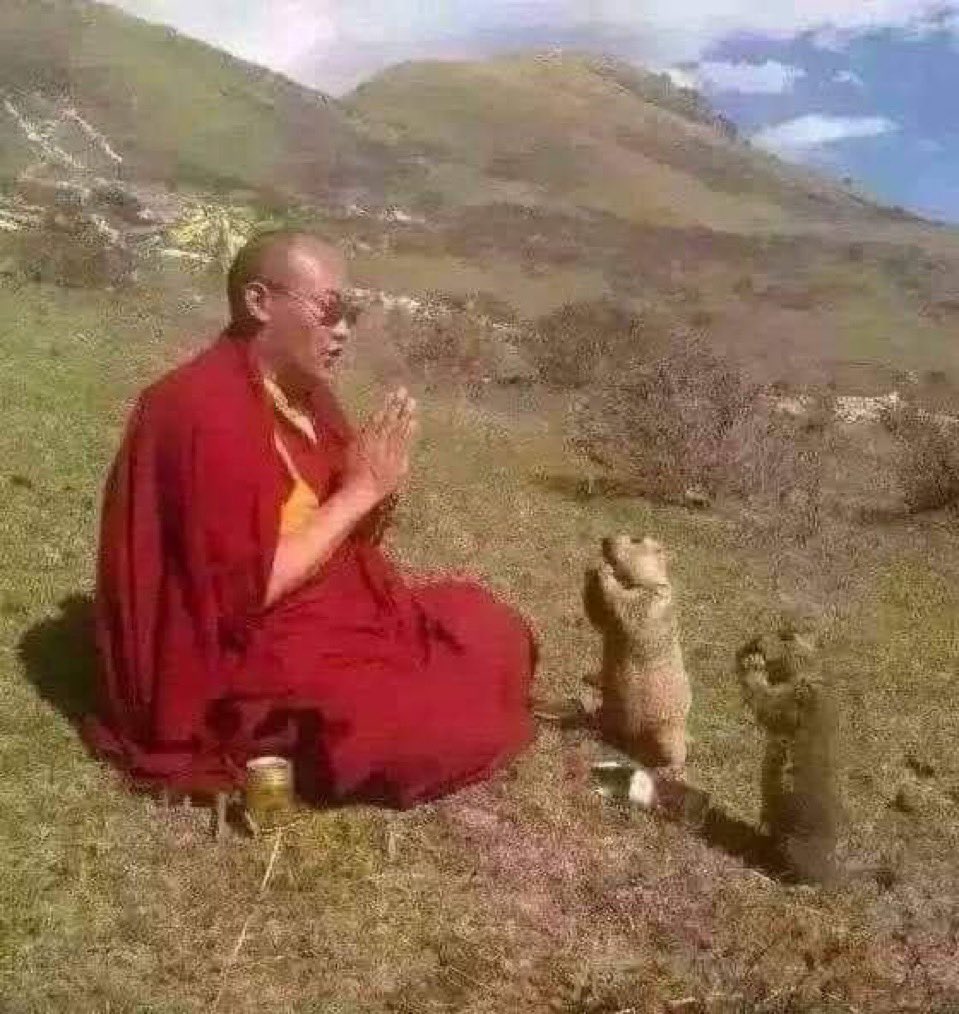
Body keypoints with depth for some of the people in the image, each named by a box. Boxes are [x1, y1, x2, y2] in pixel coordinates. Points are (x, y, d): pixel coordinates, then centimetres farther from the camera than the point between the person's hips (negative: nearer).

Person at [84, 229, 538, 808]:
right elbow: (246, 590, -28)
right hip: (235, 656, -9)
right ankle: (288, 750, 3)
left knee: (493, 634, 7)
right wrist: (360, 490, -22)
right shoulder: (207, 412, -25)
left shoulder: (302, 393, 3)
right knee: (450, 723, -18)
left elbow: (339, 535, 9)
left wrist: (377, 486, -13)